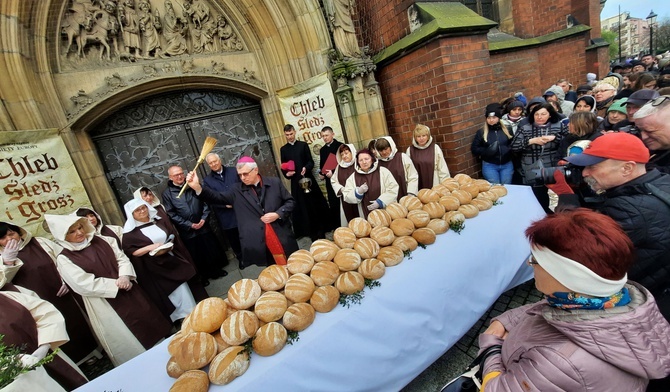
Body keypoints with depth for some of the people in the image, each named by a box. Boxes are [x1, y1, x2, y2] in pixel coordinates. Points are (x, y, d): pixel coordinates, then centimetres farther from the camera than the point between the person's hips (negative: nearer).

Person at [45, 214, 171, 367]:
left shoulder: (102, 241, 3)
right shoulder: (64, 259, -8)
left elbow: (122, 258, 2)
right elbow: (86, 285, -16)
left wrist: (124, 277, -16)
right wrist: (116, 284, -17)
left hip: (129, 292, 4)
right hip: (105, 305, -4)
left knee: (150, 324, 15)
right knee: (129, 344, 6)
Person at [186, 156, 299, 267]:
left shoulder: (275, 182, 0)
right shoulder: (237, 191, 2)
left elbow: (290, 201, 4)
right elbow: (218, 197, -2)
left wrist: (277, 214, -11)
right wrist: (197, 187, -18)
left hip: (282, 238, 0)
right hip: (258, 242, 0)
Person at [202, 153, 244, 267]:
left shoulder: (233, 171, 4)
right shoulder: (207, 180, 2)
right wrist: (225, 204, -18)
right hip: (227, 217, 0)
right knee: (234, 240, 14)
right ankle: (241, 258, 35)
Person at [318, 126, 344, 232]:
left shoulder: (340, 146, -4)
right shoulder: (322, 150, 15)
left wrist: (333, 172, -17)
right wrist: (321, 174, 1)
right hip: (329, 181, 5)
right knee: (333, 204, 7)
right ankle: (337, 226, 17)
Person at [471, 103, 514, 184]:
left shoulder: (507, 130, 6)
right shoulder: (481, 132, 0)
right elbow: (474, 149, -2)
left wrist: (510, 149, -10)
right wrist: (487, 151, -17)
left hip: (507, 165, 2)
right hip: (489, 166, -2)